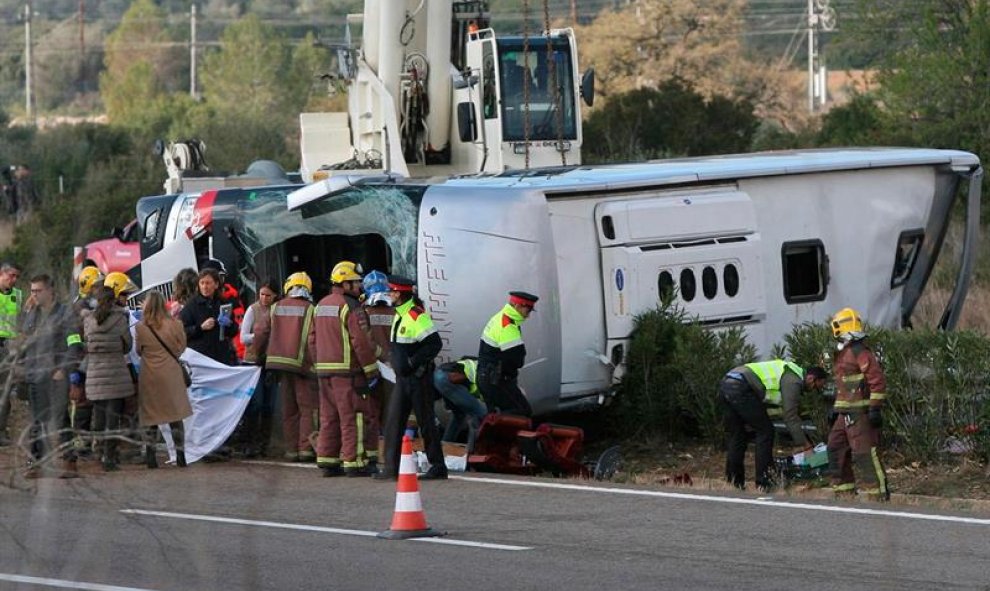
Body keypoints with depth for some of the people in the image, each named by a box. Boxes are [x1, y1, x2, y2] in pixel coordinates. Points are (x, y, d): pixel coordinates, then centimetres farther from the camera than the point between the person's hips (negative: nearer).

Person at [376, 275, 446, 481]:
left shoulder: (417, 316, -17)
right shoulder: (399, 315, 12)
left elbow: (435, 344, -21)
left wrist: (412, 362, -20)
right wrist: (399, 364, 12)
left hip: (418, 378, -9)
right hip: (403, 378, 9)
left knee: (426, 423, -2)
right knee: (393, 421, 4)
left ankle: (438, 467, 6)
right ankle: (391, 467, 5)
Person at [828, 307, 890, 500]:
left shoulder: (860, 352, -13)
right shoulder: (843, 353, 19)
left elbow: (878, 380, -19)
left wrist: (875, 408, -21)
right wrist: (835, 409, 28)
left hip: (861, 413, -11)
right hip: (845, 414, 11)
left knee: (865, 454, -13)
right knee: (836, 448, 14)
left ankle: (879, 495, -13)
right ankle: (844, 491, 22)